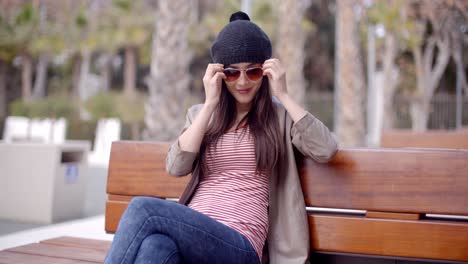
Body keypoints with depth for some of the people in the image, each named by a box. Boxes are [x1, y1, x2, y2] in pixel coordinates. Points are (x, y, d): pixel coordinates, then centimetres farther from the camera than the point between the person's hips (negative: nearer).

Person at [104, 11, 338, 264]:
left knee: (142, 208, -29)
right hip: (191, 234, 3)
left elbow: (326, 150, -6)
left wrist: (283, 94, -4)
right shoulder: (199, 114, 19)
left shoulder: (280, 116, 12)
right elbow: (176, 167, 2)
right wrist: (210, 104, -2)